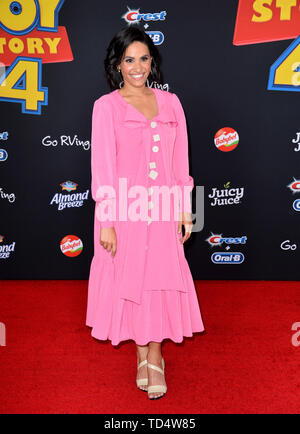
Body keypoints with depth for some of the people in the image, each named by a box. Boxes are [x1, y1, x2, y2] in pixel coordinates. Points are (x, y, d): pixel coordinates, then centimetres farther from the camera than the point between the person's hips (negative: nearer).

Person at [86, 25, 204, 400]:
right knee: (130, 281, 8)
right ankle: (144, 356, 29)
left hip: (161, 210, 3)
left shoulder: (169, 102, 8)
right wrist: (105, 222, -10)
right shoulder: (106, 106, -2)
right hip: (125, 210, -2)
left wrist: (184, 210, 6)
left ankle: (154, 356, 24)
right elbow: (102, 166, -6)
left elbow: (180, 160, 9)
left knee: (161, 281, 4)